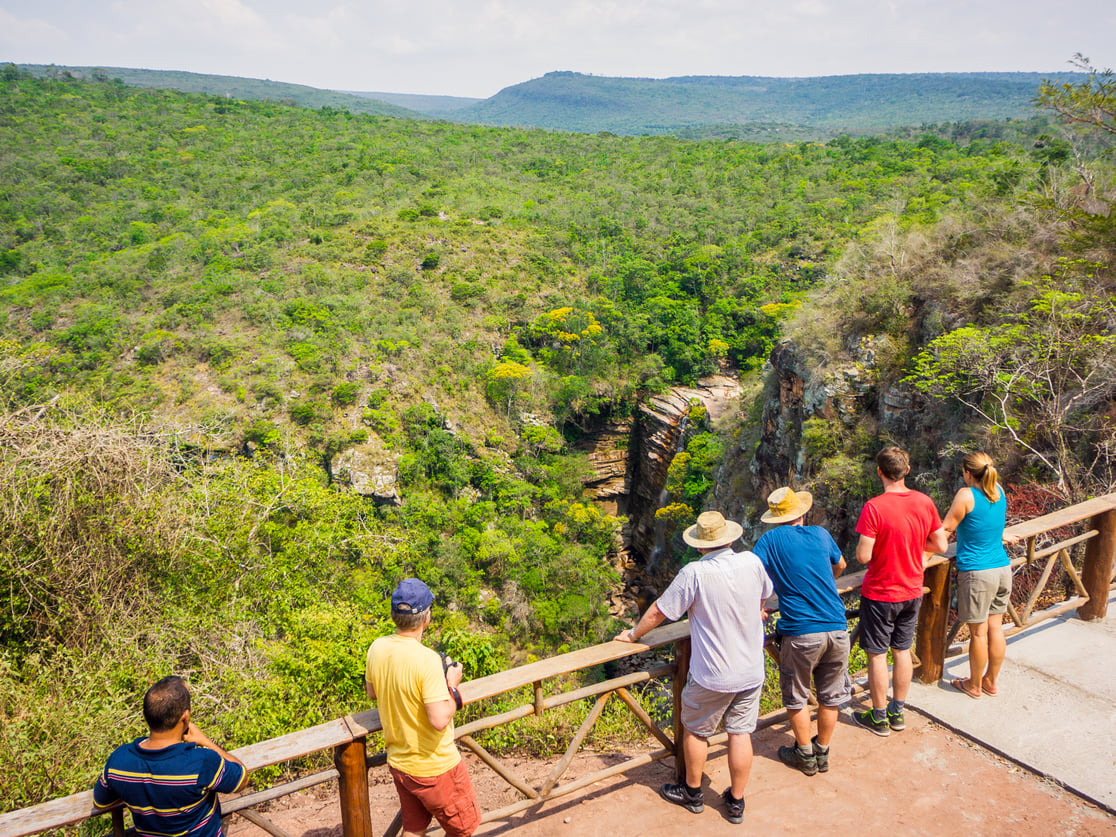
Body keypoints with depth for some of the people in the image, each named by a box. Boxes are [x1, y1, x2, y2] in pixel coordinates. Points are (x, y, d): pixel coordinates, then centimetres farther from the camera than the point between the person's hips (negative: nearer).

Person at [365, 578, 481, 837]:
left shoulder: (377, 648, -8)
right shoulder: (427, 659, -30)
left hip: (399, 764, 7)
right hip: (435, 767, -7)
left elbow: (372, 692, 11)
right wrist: (452, 686, -16)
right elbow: (439, 720, -31)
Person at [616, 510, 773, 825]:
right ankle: (736, 801, 27)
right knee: (740, 733, 14)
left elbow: (657, 612, -12)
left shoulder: (694, 573, -20)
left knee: (695, 731, 16)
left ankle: (692, 792, 33)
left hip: (711, 677, -4)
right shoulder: (752, 562, -6)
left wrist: (633, 634, 6)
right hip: (751, 672, 4)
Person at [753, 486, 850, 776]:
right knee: (831, 697, 19)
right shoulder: (821, 534, 7)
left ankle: (805, 755, 27)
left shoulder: (770, 540, -4)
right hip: (837, 629, 4)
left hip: (800, 634, -4)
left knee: (796, 697, 16)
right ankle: (822, 753, 32)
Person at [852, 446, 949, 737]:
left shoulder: (874, 507, -24)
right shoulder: (924, 502, -7)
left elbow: (863, 556, -25)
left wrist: (863, 547, -3)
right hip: (912, 591, 6)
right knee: (902, 651, 18)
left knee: (877, 655, 8)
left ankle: (879, 718, 20)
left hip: (880, 594, -5)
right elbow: (940, 545, 1)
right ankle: (897, 712, 31)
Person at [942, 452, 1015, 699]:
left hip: (977, 574, -7)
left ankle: (974, 685, 20)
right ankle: (991, 682, 28)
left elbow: (946, 529, -12)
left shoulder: (967, 495, -17)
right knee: (995, 628, 15)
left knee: (978, 633, 6)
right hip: (1003, 568, 7)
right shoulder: (998, 491, 2)